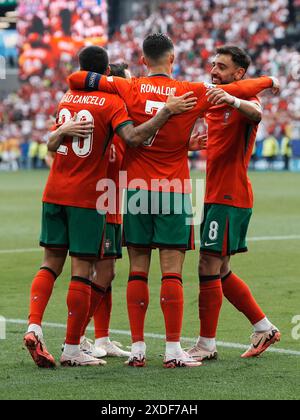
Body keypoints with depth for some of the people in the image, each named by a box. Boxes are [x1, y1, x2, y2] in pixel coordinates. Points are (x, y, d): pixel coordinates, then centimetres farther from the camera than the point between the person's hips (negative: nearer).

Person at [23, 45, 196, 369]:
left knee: (51, 264, 12)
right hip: (87, 197, -5)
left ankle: (34, 326, -7)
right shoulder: (111, 102, -7)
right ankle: (72, 349, 1)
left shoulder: (67, 99, 11)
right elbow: (133, 137, -23)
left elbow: (52, 145, 13)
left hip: (54, 194, 5)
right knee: (81, 270, 0)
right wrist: (167, 111, -21)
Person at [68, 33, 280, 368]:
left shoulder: (128, 89, -2)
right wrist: (269, 81, 21)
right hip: (175, 193, -2)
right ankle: (173, 350, -5)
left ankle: (137, 349, 4)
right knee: (172, 272, -2)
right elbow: (241, 89, 2)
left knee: (138, 271, 5)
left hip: (137, 190, 2)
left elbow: (76, 79, -2)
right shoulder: (191, 92, -4)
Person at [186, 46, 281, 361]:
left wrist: (232, 100, -54)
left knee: (209, 268, -9)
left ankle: (206, 345, -2)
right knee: (220, 272, 13)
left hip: (230, 198, -9)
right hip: (214, 195, 9)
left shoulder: (245, 100, -10)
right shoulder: (212, 102, 16)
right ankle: (264, 329, 24)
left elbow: (256, 114, -35)